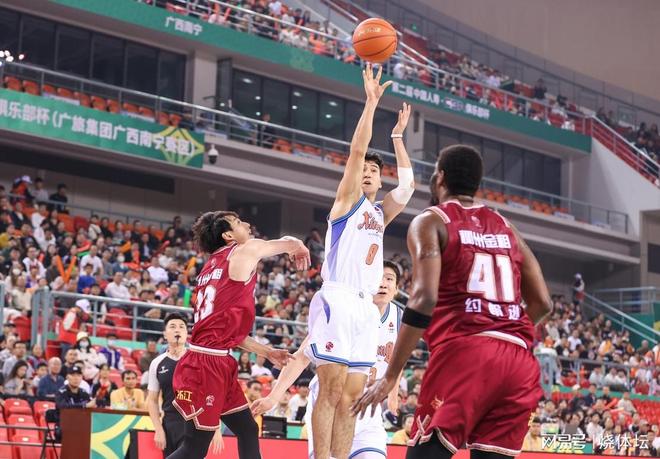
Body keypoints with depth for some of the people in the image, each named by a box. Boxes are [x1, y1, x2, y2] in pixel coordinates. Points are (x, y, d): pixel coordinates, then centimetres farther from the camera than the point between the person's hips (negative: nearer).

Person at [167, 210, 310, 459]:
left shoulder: (213, 266, 20)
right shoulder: (246, 250, -5)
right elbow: (291, 243, 10)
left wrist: (267, 352, 25)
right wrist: (300, 250, 34)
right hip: (207, 364, -9)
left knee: (248, 431, 12)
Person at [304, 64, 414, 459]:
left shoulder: (380, 212, 23)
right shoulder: (348, 200, 6)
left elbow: (408, 182, 25)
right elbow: (357, 149, -3)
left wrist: (398, 135, 30)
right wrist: (372, 101, -3)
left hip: (366, 306, 7)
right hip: (337, 300, -7)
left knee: (351, 397, 3)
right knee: (332, 390, -12)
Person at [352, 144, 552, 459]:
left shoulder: (431, 222, 5)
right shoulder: (506, 229, 22)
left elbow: (424, 299, -9)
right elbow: (543, 303, 17)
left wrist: (390, 376, -9)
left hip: (463, 353, -5)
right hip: (518, 361, 5)